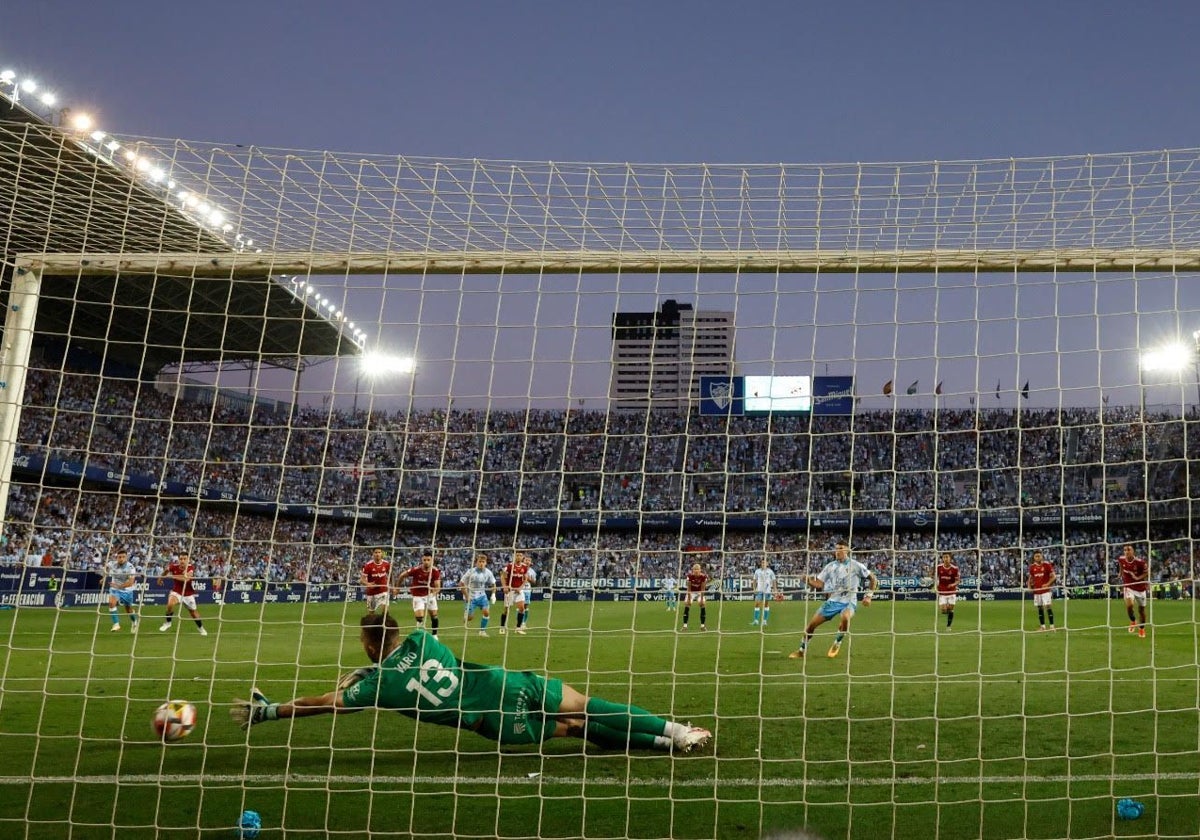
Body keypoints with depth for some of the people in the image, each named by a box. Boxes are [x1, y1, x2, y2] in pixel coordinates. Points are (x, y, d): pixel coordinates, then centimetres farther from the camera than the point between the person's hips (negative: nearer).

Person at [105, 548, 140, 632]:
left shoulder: (130, 567, -24)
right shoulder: (112, 564, -15)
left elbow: (131, 582, -30)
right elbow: (106, 565, 12)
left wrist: (119, 586, -37)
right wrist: (105, 575, 5)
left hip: (127, 590, -1)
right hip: (115, 588, 1)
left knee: (129, 609, 13)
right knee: (111, 602, -27)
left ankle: (134, 621, 46)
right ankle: (116, 624, -23)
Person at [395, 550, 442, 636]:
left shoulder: (435, 571, -17)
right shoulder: (416, 569, -22)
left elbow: (438, 586, -21)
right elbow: (402, 575, -7)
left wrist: (434, 591, -43)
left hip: (430, 594, 2)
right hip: (418, 596, -2)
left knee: (434, 616, 5)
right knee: (420, 618, -13)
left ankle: (434, 635, 24)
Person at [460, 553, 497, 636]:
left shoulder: (488, 572, -7)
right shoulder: (471, 572, -17)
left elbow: (493, 584, 9)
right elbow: (461, 584, -11)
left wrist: (493, 594, -3)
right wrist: (466, 596, -13)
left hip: (482, 595, 3)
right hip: (471, 596, -3)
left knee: (486, 612, -17)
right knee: (470, 617, -5)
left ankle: (482, 630, 2)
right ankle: (465, 621, 32)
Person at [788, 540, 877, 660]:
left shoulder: (855, 565, -7)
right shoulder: (830, 566, 4)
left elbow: (873, 578, 0)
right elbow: (819, 584, 4)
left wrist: (868, 596, -6)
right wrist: (808, 582, -15)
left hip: (849, 601, -4)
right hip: (832, 600, 4)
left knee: (845, 617, -38)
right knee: (811, 624, -1)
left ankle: (837, 644, -11)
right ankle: (801, 650, 17)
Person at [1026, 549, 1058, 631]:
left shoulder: (1047, 564, -5)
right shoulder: (1032, 566, 8)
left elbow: (1053, 576, -3)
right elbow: (1031, 578, 20)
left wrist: (1048, 584, -15)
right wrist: (1029, 585, 4)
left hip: (1045, 590, -5)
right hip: (1036, 590, 5)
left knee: (1048, 606, -9)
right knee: (1040, 608, 8)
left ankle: (1052, 625, -6)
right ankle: (1042, 626, 15)